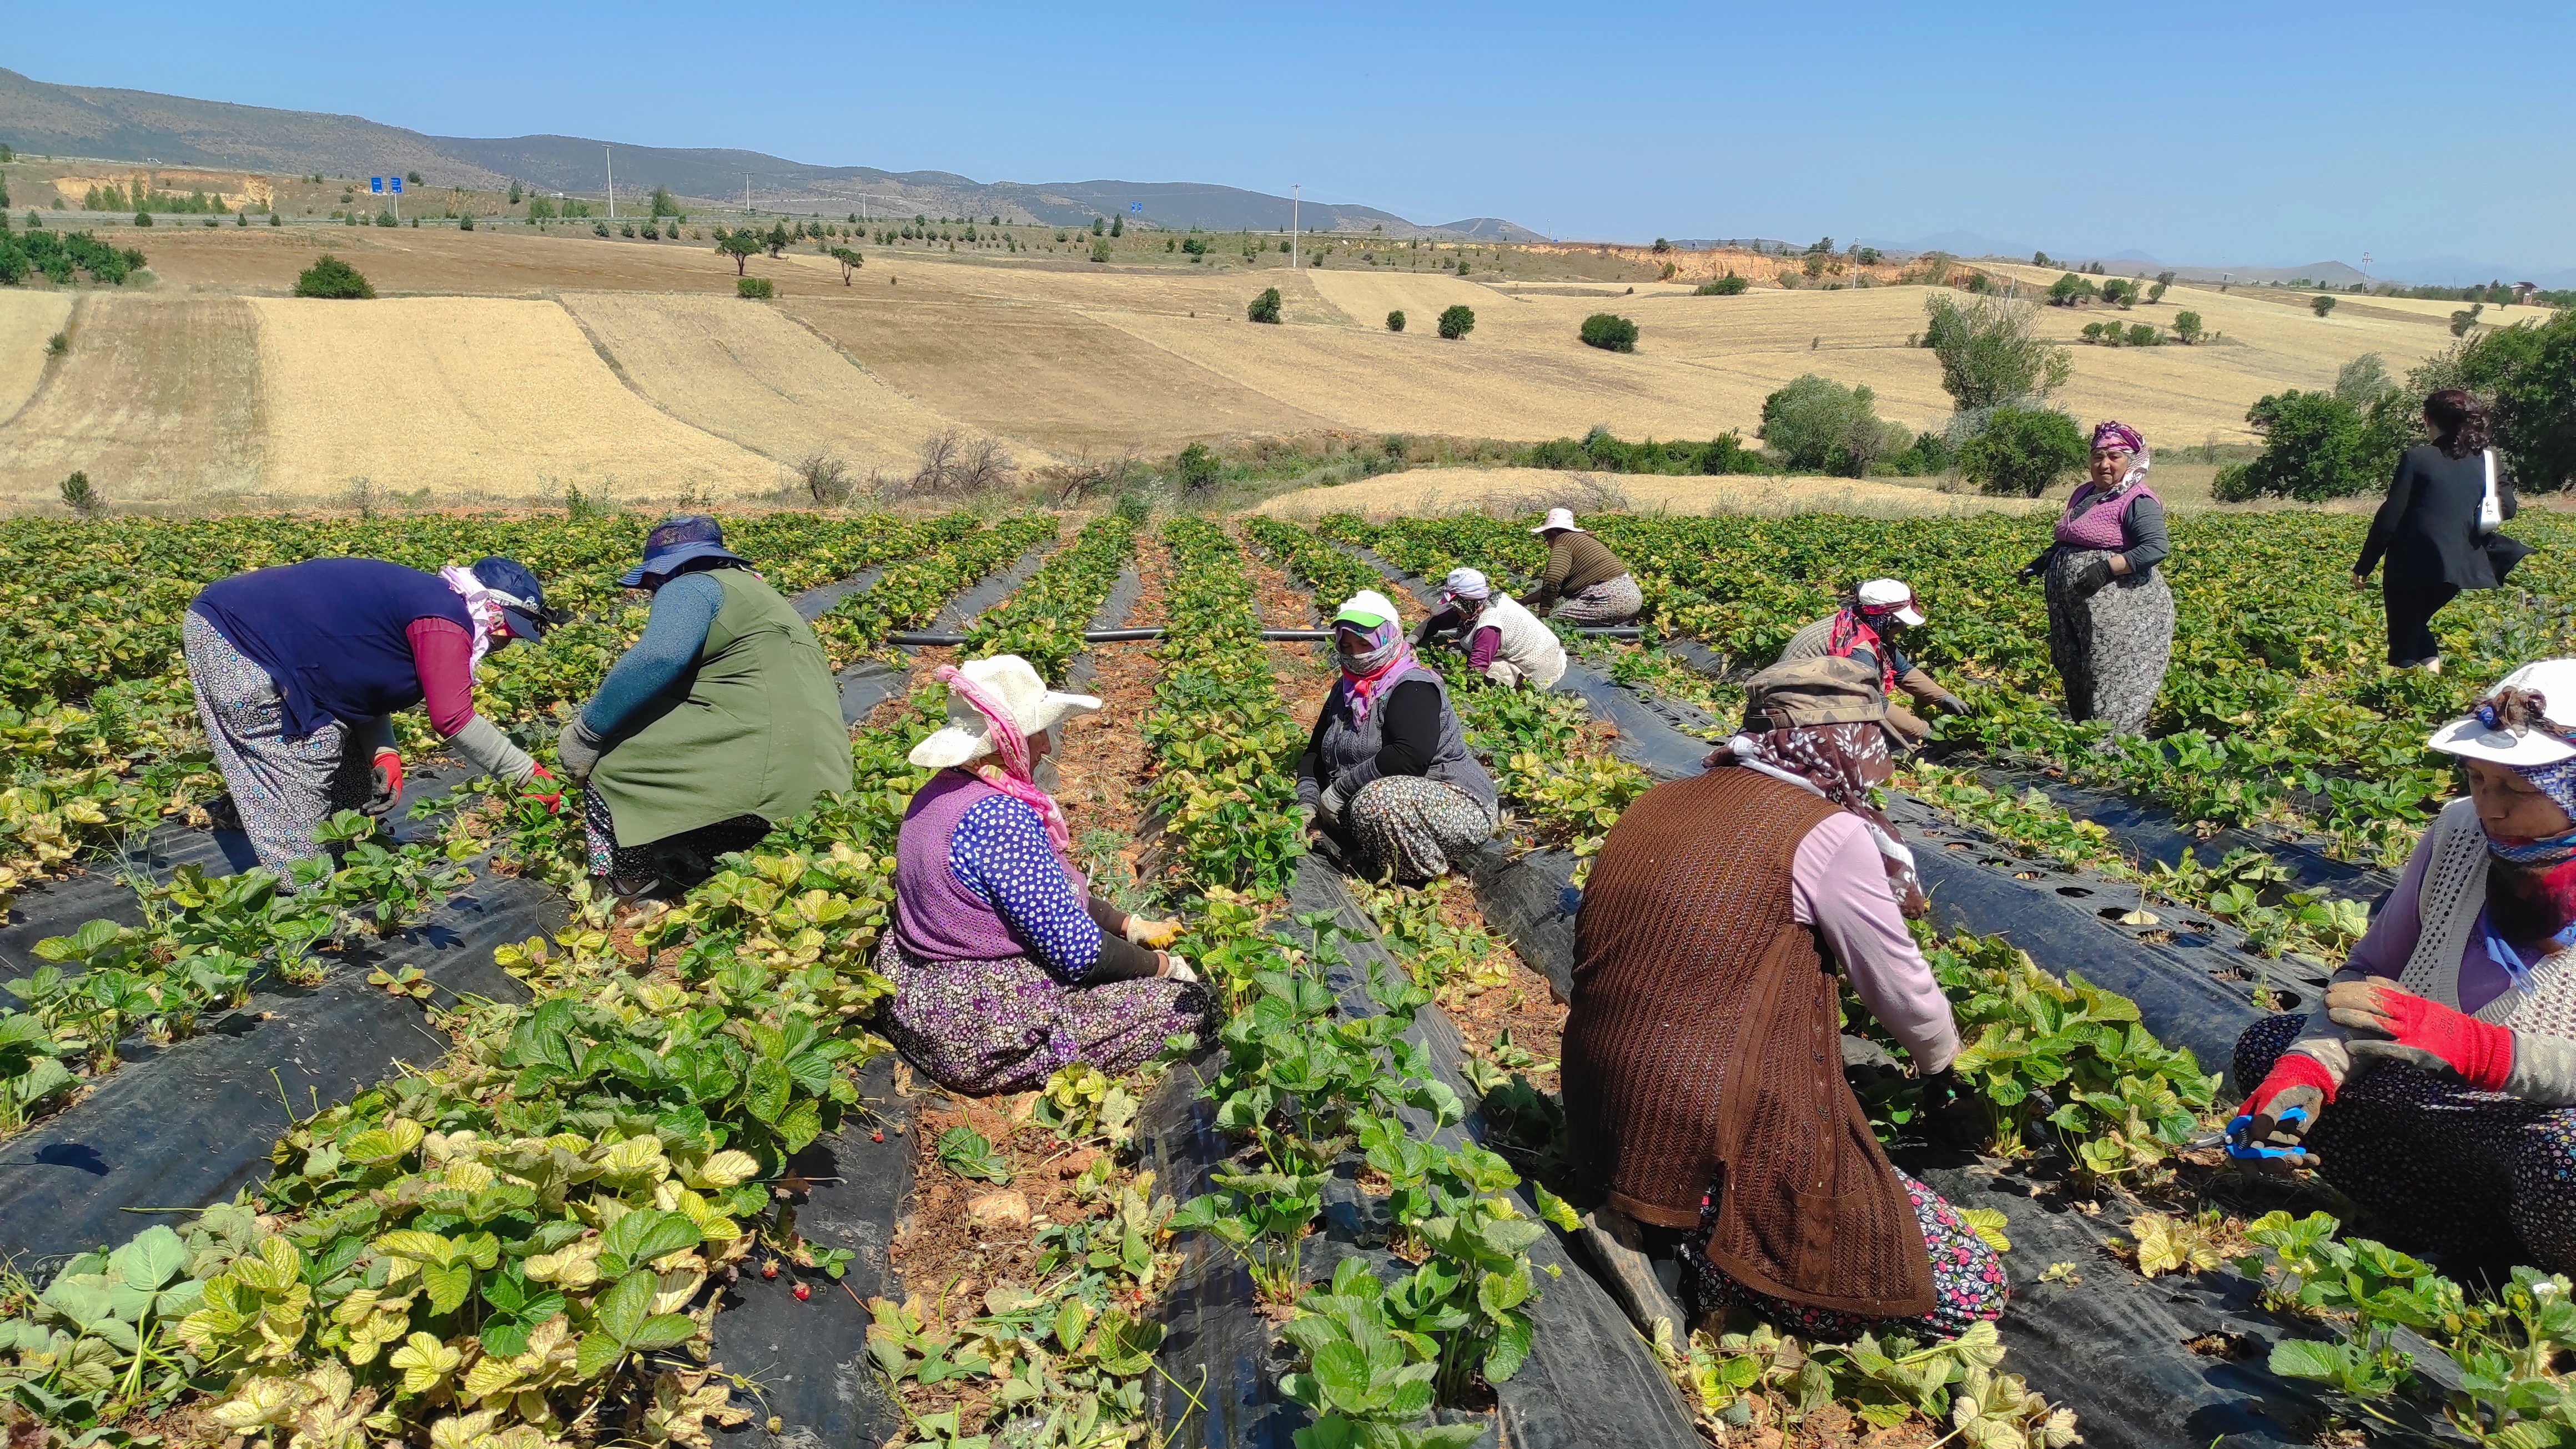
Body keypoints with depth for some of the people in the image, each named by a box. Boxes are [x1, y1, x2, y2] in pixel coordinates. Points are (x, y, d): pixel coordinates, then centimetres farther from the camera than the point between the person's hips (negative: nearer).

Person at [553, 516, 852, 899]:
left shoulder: (690, 588, 1)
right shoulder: (755, 591, 30)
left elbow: (657, 659, -20)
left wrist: (585, 733, -11)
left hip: (761, 775, -9)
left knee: (606, 766, 3)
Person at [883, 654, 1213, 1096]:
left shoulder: (939, 793, 3)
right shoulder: (999, 818, -28)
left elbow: (1052, 893, 14)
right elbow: (1077, 950, -24)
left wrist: (1131, 925, 12)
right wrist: (1164, 966, -7)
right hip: (982, 1038, -10)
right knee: (1191, 1003, -7)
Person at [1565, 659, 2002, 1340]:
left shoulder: (1654, 806, 9)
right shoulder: (1830, 835, -9)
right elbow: (1902, 988, 4)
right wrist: (1944, 1072, 24)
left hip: (1602, 1127, 7)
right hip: (1722, 1147, -7)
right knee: (1970, 1291, 3)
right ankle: (1712, 1244, -4)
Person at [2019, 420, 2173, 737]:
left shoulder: (2138, 502, -10)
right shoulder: (2083, 494, 16)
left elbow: (2157, 548, -23)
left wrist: (2107, 568, -29)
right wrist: (2045, 560, 13)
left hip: (2120, 613, -9)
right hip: (2074, 612, 9)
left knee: (2115, 693, -8)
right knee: (2077, 682, 15)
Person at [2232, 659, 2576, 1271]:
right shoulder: (2461, 830, -6)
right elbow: (2371, 973, -1)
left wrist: (2466, 1043, -39)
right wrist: (2306, 1073, -18)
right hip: (2443, 1097, 6)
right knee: (2269, 1046, -10)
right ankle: (2501, 1245, -10)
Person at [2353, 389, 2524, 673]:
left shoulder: (2416, 458, -9)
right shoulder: (2485, 460, 6)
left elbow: (2390, 517, -11)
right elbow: (2508, 508, 16)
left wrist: (2363, 567, -5)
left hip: (2412, 565, -6)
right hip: (2456, 567, 6)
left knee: (2403, 643, 4)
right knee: (2416, 622, 27)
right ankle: (2432, 665, 8)